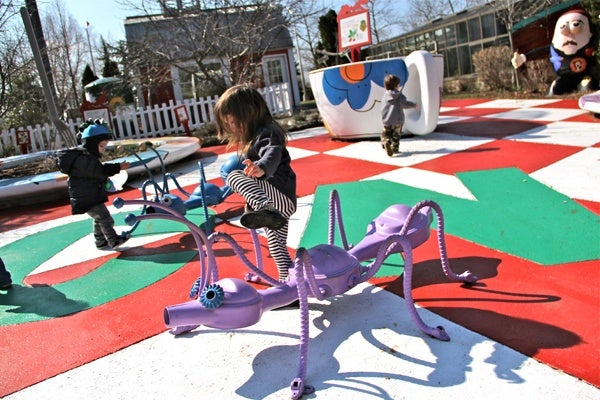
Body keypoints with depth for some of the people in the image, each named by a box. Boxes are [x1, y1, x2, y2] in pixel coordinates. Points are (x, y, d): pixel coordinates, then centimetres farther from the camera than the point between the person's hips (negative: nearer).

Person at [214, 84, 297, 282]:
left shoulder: (267, 134, -13)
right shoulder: (251, 139, 21)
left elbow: (272, 154, -36)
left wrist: (261, 168, -57)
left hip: (280, 195, -11)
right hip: (280, 201, 11)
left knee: (234, 176, -31)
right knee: (276, 245, 23)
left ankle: (265, 208, -53)